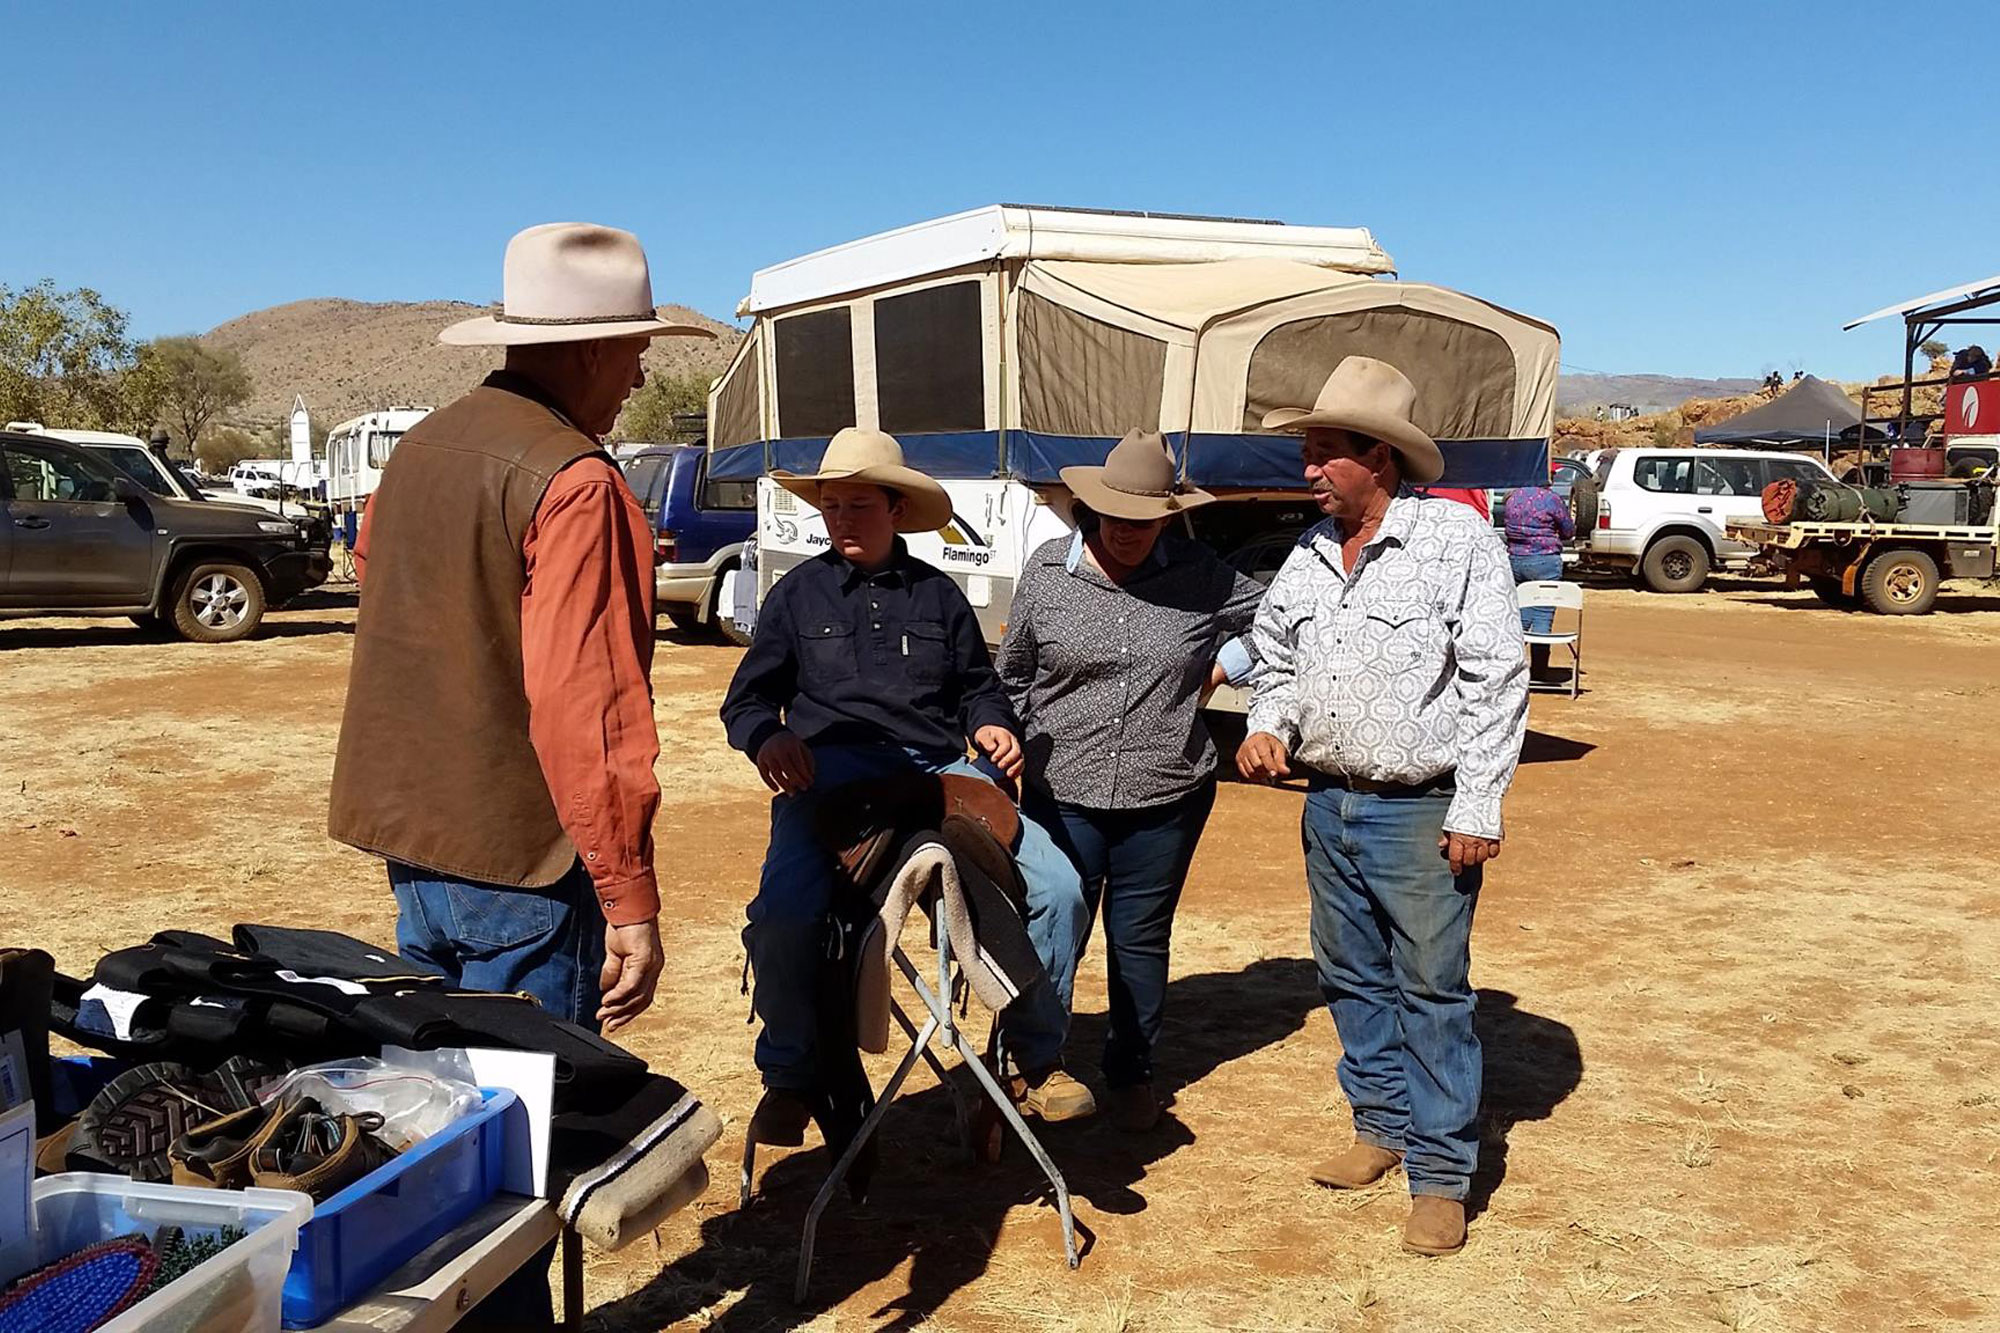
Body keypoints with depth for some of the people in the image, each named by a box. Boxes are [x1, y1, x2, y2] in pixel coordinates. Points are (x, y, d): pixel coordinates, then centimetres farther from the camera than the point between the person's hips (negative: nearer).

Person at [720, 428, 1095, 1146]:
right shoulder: (798, 594, 16)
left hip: (939, 774, 2)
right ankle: (789, 1081, -5)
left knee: (1057, 887, -17)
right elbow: (745, 700, 15)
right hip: (830, 775, -2)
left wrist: (992, 724, 5)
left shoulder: (938, 594, 22)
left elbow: (977, 684, 28)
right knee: (783, 915, -30)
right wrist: (768, 735, -8)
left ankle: (1034, 1059, 3)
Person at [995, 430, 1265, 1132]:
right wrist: (1014, 742, 7)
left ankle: (1131, 1076, 29)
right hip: (1063, 793, 0)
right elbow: (1013, 673, 10)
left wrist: (1222, 668, 5)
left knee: (1141, 941, 12)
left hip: (1166, 799, 1)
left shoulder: (1200, 576, -2)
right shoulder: (1048, 568, -1)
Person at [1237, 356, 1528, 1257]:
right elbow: (1277, 662, 20)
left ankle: (1441, 1172, 10)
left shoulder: (1456, 538, -9)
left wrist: (1476, 808, -14)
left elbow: (1494, 678, -11)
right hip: (1330, 805, 7)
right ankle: (1381, 1126, 32)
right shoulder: (1307, 556, 9)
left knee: (1432, 989, 0)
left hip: (1421, 812, -6)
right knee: (1351, 979, 15)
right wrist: (1267, 726, -1)